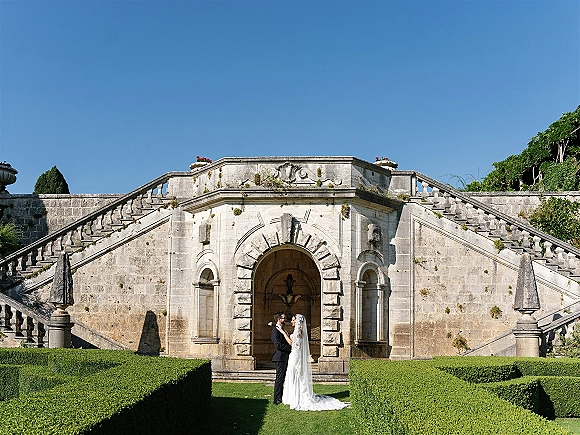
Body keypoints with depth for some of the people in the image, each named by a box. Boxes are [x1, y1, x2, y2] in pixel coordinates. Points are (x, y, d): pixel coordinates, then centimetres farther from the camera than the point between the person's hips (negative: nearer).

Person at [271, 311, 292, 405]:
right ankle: (277, 399, 0)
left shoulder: (282, 330, 18)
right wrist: (291, 348, -16)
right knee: (279, 378, -5)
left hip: (285, 358, 9)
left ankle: (280, 398, 18)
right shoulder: (275, 331, -14)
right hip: (281, 357, -9)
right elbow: (279, 346, -22)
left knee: (282, 379, 12)